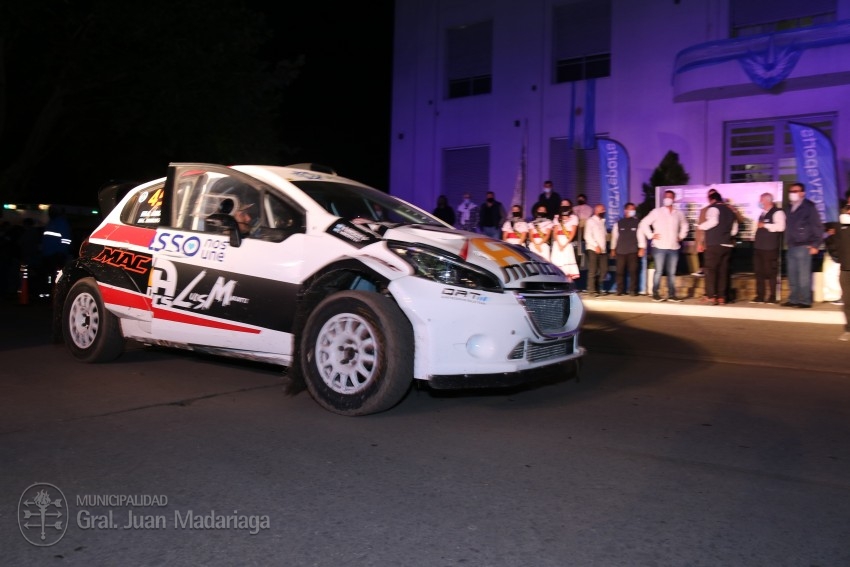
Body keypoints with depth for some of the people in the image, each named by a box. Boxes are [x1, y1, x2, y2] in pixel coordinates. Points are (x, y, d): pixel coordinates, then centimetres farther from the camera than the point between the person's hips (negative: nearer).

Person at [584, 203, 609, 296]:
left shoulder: (603, 221, 18)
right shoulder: (590, 221, -1)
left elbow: (605, 234, 20)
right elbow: (587, 236, -9)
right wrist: (596, 246, -16)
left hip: (603, 249, 6)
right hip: (593, 249, -6)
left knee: (604, 269, 1)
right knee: (593, 270, -5)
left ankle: (598, 288, 11)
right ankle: (591, 290, -1)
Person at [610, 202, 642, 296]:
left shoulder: (637, 223, 6)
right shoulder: (618, 223, 11)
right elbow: (614, 237, 14)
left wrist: (641, 248, -5)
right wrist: (613, 249, 12)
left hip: (633, 251, -1)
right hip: (620, 251, 2)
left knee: (633, 271, -3)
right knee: (620, 271, 1)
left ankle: (633, 290, 4)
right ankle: (620, 290, 9)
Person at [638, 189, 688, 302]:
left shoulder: (678, 213, 10)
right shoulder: (657, 212, 0)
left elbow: (684, 225, 28)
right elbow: (644, 223, -2)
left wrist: (681, 236, 15)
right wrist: (651, 235, -7)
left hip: (674, 247, 3)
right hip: (659, 247, -3)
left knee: (672, 273, 5)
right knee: (659, 271, -4)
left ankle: (671, 295, 10)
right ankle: (655, 294, 2)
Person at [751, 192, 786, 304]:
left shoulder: (777, 212, -8)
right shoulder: (762, 213, 19)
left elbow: (780, 227, -22)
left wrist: (765, 225, -16)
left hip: (770, 248, -8)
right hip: (759, 246, 9)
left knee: (770, 272, -4)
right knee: (759, 272, 8)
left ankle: (772, 297, 3)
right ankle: (759, 297, 14)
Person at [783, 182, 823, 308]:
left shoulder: (809, 207, -3)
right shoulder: (789, 208, 17)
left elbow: (817, 226, -6)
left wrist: (815, 244, -12)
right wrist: (787, 243, 13)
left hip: (803, 246, -7)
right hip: (791, 247, 7)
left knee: (804, 275, -7)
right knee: (792, 276, 8)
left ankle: (805, 300, -4)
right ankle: (793, 299, 14)